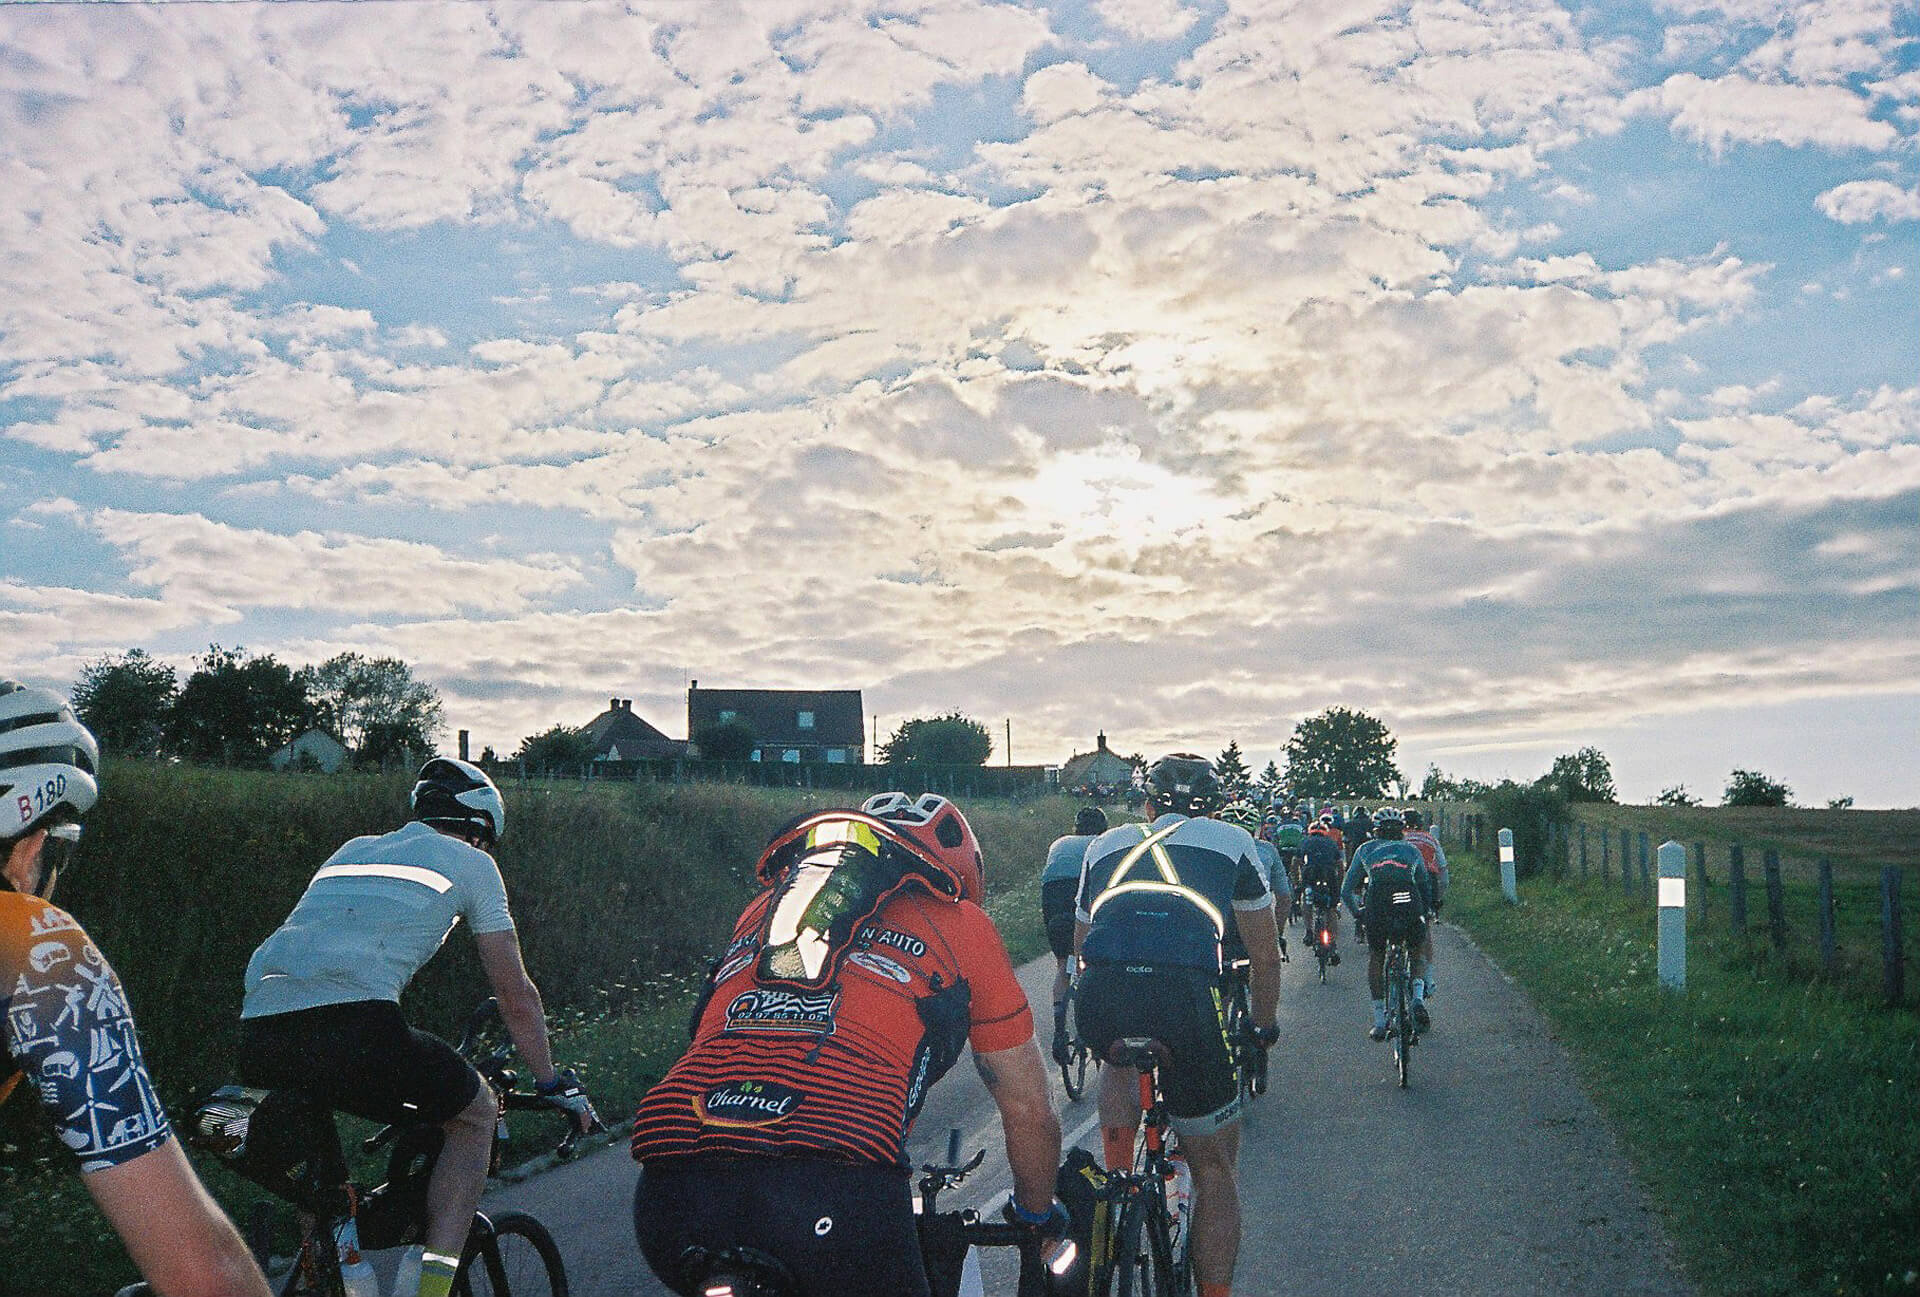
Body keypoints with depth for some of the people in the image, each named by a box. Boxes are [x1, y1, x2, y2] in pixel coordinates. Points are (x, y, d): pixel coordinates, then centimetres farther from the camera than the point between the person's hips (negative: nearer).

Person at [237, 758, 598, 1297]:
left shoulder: (351, 851, 35)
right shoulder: (470, 862, 19)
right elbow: (516, 995, 20)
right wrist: (554, 1085, 33)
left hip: (257, 1032, 6)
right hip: (350, 1025, -6)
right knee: (475, 1111, 18)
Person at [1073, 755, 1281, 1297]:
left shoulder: (1105, 844, 30)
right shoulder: (1231, 841, 26)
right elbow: (1265, 956, 29)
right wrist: (1262, 1028, 45)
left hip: (1100, 994, 2)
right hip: (1188, 994, -2)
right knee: (1214, 1167, 18)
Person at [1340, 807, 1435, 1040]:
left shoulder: (1366, 849, 26)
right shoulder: (1412, 849, 28)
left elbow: (1346, 890, 27)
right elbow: (1426, 886, 33)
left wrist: (1357, 913, 41)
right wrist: (1426, 912, 47)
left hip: (1377, 907, 0)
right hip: (1410, 904, 1)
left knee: (1375, 960, 20)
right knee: (1418, 953, 28)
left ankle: (1379, 1021, 17)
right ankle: (1417, 998, 6)